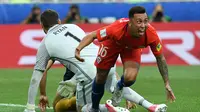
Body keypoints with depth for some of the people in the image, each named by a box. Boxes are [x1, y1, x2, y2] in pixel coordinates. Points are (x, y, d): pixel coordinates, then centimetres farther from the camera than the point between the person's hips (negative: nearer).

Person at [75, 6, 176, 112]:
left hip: (132, 48, 1)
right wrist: (78, 49, -49)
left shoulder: (151, 34, -38)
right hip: (112, 43, -1)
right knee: (100, 78, 8)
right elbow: (92, 35, -30)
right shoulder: (117, 29, -44)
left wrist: (167, 84, -15)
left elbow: (160, 58, -19)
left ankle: (119, 87, 18)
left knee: (130, 78, -23)